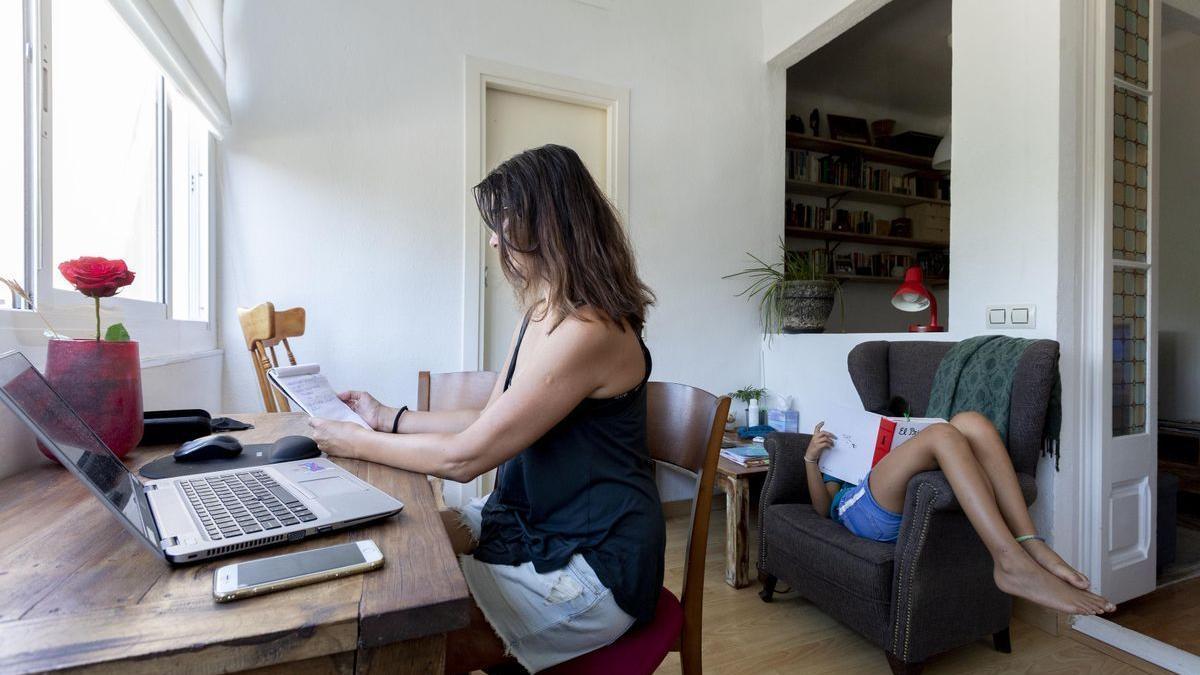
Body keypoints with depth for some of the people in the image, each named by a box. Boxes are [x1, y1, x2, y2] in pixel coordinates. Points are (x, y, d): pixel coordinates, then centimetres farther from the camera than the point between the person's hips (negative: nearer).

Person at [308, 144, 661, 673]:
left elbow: (464, 457, -22)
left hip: (591, 569, -8)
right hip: (534, 521, 9)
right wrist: (389, 419, 9)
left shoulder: (587, 332, -26)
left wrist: (357, 444, -8)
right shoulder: (541, 315, 6)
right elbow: (491, 422, 9)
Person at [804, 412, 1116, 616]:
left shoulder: (892, 443, 45)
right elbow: (824, 508, 14)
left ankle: (1030, 545, -28)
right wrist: (811, 457, 1)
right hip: (863, 510, -4)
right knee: (941, 433, -26)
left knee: (970, 421, -15)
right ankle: (1011, 562, -40)